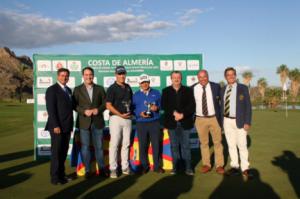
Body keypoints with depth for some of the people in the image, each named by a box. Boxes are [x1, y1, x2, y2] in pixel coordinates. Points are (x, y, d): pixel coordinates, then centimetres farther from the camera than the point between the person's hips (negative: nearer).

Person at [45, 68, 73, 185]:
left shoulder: (68, 90, 16)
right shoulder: (52, 89, -7)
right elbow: (51, 109, -14)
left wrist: (71, 126, 13)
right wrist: (55, 126, -20)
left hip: (66, 127, 7)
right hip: (57, 127, -7)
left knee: (63, 152, 11)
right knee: (56, 152, -1)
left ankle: (61, 175, 19)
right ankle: (55, 178, 7)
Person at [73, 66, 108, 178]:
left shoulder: (100, 89, 9)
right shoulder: (77, 89, 5)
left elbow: (105, 103, 6)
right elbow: (75, 105, 0)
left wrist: (98, 109, -11)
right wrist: (84, 111, -15)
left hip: (98, 122, 1)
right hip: (84, 122, -1)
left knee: (99, 146, 8)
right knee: (85, 147, 4)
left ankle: (102, 168, 19)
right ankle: (87, 170, 15)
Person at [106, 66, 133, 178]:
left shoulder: (128, 87, 12)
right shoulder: (112, 88, -6)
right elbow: (108, 105, -11)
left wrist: (131, 113, 6)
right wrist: (120, 115, -15)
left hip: (127, 118, 6)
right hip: (116, 118, -6)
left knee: (126, 144, 10)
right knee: (114, 144, -3)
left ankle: (125, 167, 20)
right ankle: (113, 169, 5)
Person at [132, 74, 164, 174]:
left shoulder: (156, 93, 8)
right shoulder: (136, 95, 6)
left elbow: (161, 104, 9)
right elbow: (133, 109, 2)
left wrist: (157, 108, -12)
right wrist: (140, 114, -15)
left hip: (154, 122, 0)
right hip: (141, 123, 0)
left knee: (156, 145, 3)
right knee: (143, 146, 5)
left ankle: (157, 166, 16)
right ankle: (144, 166, 19)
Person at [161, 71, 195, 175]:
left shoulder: (188, 90, 7)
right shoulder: (166, 91, 9)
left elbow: (192, 105, -1)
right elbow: (164, 105, -2)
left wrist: (182, 114, -14)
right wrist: (174, 113, -15)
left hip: (185, 122, -1)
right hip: (172, 122, 1)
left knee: (185, 145, 2)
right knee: (174, 146, 6)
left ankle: (188, 167, 9)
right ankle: (175, 167, 14)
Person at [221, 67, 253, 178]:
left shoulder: (243, 88, -3)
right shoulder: (223, 90, 7)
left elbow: (248, 106, -5)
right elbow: (222, 106, 11)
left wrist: (247, 122, -12)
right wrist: (220, 122, 7)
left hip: (240, 121, -3)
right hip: (227, 121, 4)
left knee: (242, 145, 0)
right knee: (231, 145, 9)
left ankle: (245, 168, 11)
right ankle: (234, 167, 19)